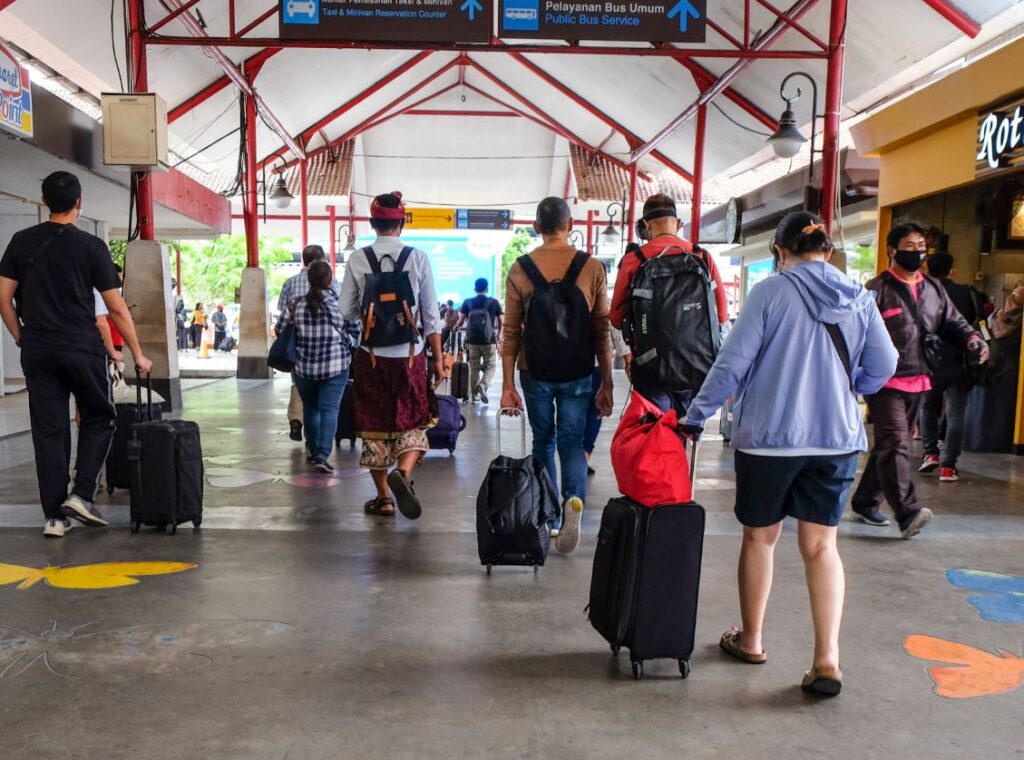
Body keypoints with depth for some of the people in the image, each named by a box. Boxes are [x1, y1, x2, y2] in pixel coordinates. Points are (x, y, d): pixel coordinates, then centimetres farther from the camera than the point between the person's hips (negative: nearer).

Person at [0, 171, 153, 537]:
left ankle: (54, 516, 11)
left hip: (37, 351, 4)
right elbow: (116, 308, -5)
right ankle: (81, 494, 1)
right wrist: (138, 355, 2)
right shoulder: (91, 246, -4)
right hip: (82, 349, -3)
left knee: (48, 430, 7)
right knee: (98, 419, 14)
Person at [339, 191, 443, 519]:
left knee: (375, 425, 13)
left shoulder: (357, 260, -3)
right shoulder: (418, 258, -5)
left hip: (371, 355, 1)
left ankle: (383, 498, 20)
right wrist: (438, 357, 3)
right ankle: (402, 472, -12)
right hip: (410, 355, -1)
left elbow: (346, 311, 1)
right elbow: (430, 313, -4)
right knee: (413, 421, 14)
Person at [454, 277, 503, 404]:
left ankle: (474, 395, 11)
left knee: (474, 368, 10)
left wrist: (456, 328, 22)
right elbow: (501, 321, 5)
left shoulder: (468, 302, 3)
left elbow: (460, 321, 0)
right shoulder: (494, 302, 1)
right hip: (489, 340, -2)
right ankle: (483, 385, -16)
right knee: (490, 366, 8)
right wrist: (499, 335, 21)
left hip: (472, 340, 2)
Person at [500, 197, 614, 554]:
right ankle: (573, 500, -16)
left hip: (535, 373, 1)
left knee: (543, 441, 16)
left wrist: (507, 385, 4)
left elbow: (511, 333, -1)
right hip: (578, 373, 0)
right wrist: (606, 384, 4)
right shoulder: (593, 268, -2)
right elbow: (602, 331, -2)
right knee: (572, 440, 10)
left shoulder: (519, 270, -1)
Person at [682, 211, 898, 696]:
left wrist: (695, 417, -6)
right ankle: (827, 659, 4)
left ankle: (750, 640, 29)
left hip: (768, 436, -3)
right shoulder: (860, 299, 3)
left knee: (760, 536, 14)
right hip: (837, 438, 3)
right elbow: (882, 367, 7)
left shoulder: (770, 293, -9)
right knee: (821, 544, 10)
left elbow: (732, 363, -12)